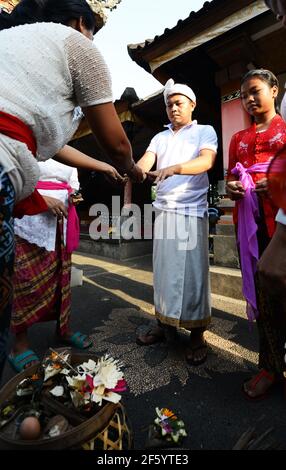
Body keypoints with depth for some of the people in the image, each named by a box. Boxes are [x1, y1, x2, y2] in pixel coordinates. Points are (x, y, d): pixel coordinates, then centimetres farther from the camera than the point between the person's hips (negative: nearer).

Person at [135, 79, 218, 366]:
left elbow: (207, 160, -12)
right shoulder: (160, 137, 20)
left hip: (192, 211, -4)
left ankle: (197, 334, 10)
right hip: (163, 211, 4)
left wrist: (175, 168, -30)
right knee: (164, 269, 7)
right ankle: (165, 324, 20)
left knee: (192, 271, -4)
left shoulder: (205, 131, 9)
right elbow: (145, 162, 2)